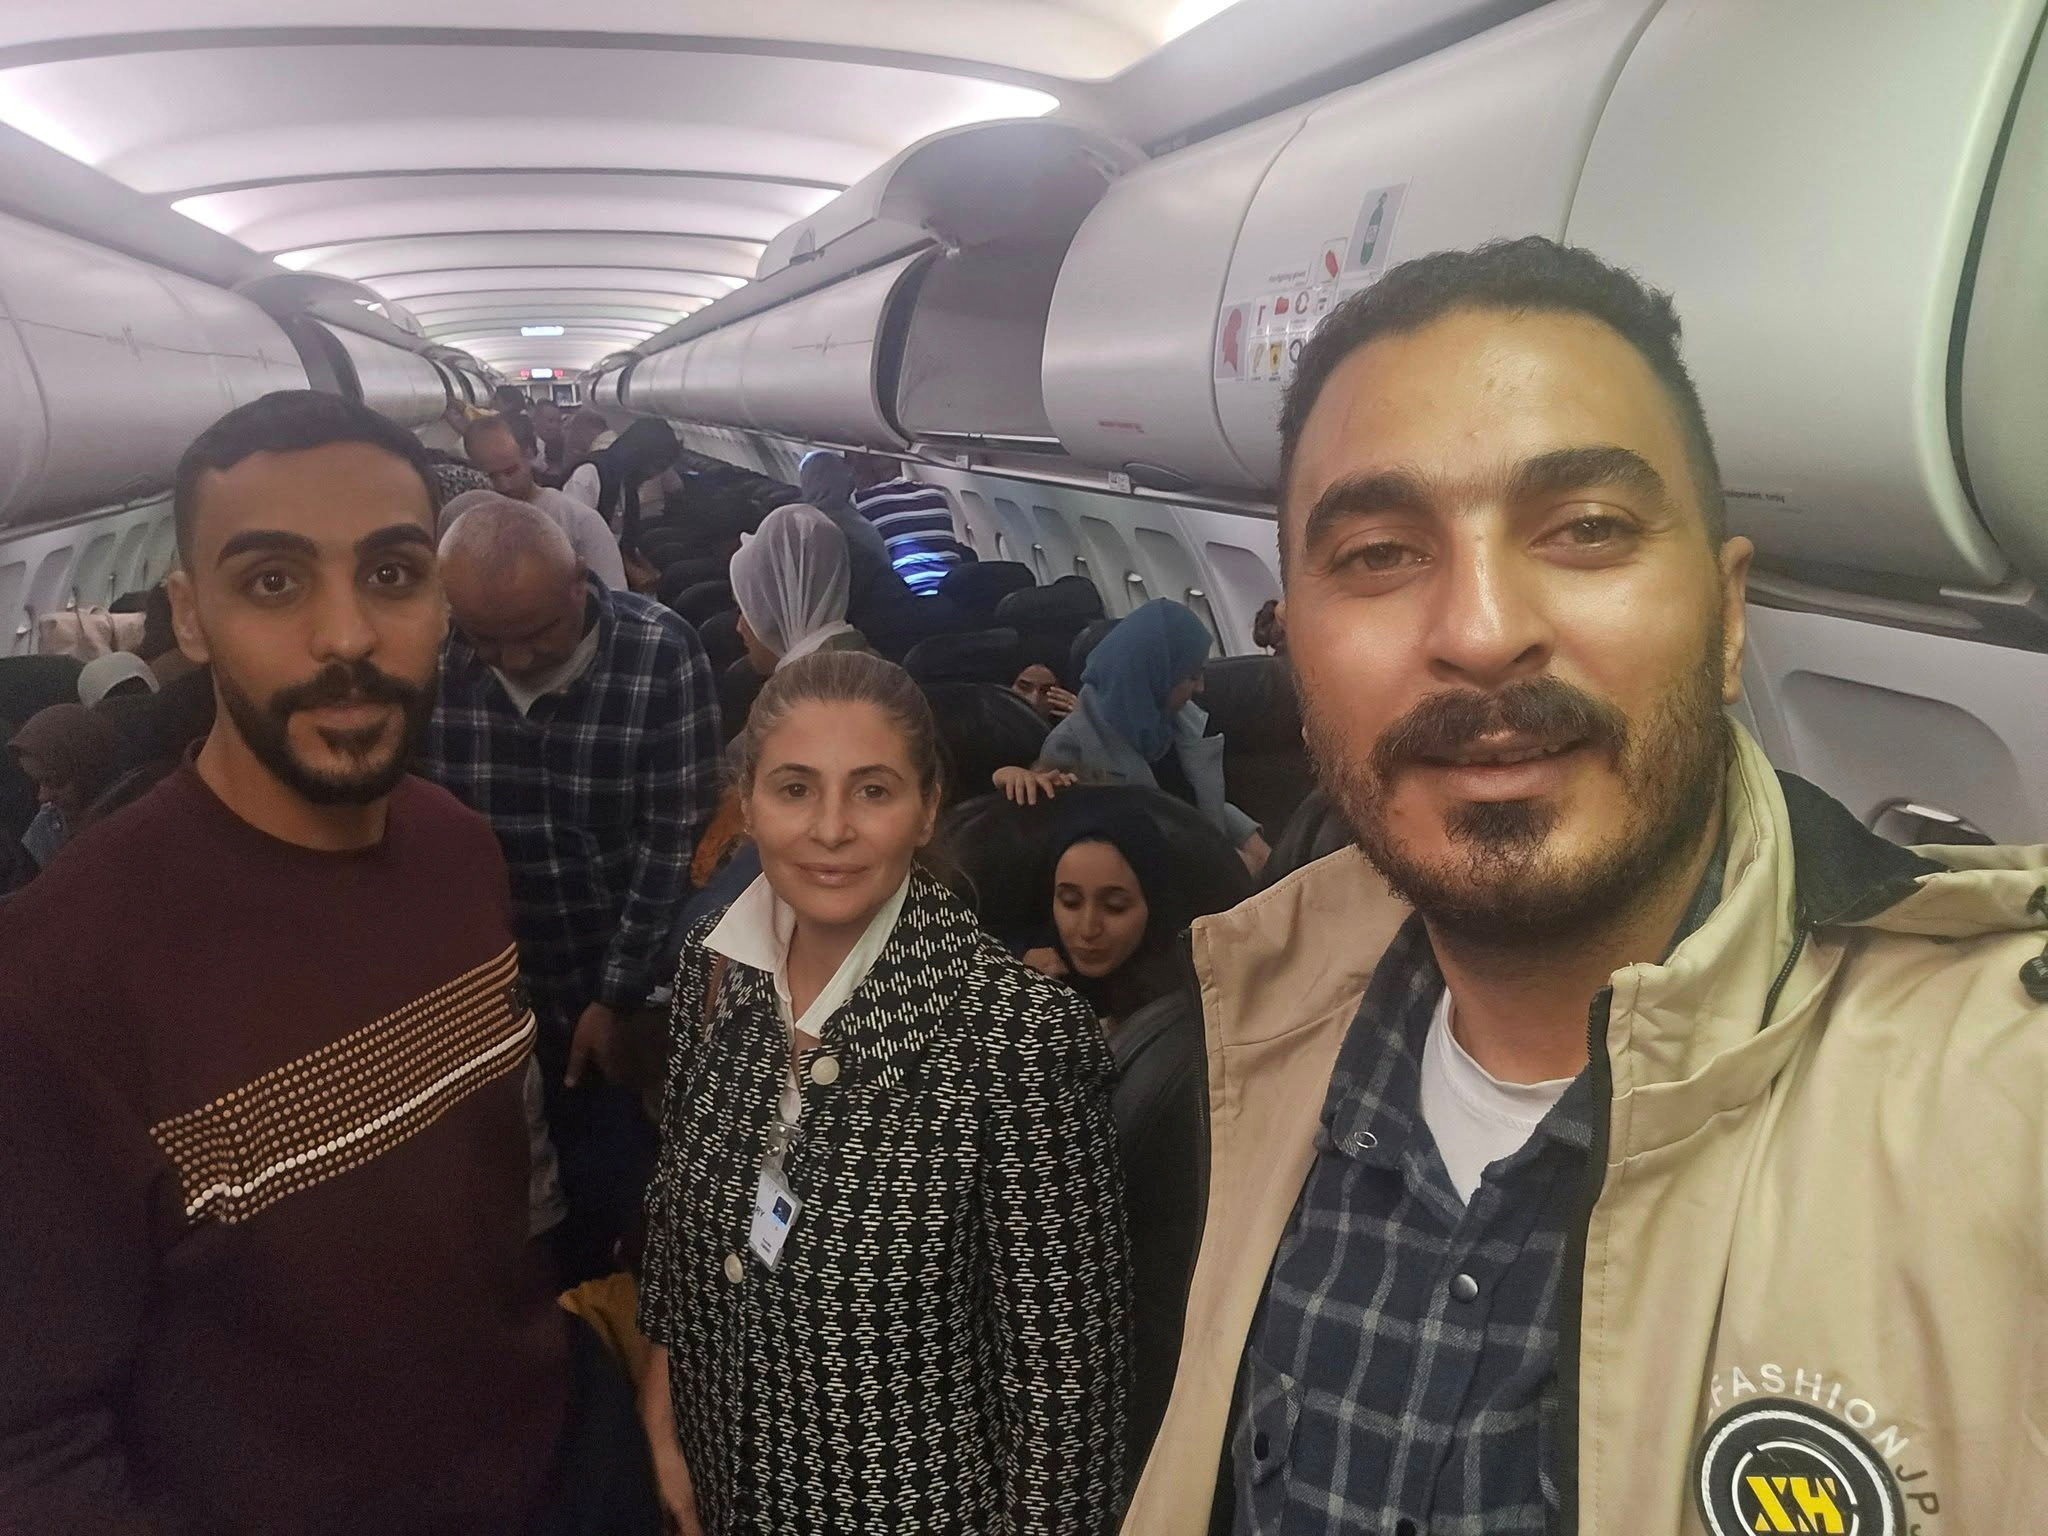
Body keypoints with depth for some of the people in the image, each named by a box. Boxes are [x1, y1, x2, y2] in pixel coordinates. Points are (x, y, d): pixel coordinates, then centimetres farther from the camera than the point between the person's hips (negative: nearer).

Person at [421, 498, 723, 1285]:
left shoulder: (661, 653, -16)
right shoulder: (433, 658, -11)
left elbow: (674, 837, -13)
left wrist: (618, 993, -11)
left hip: (634, 991, -1)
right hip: (496, 989, 2)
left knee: (621, 1184, 7)